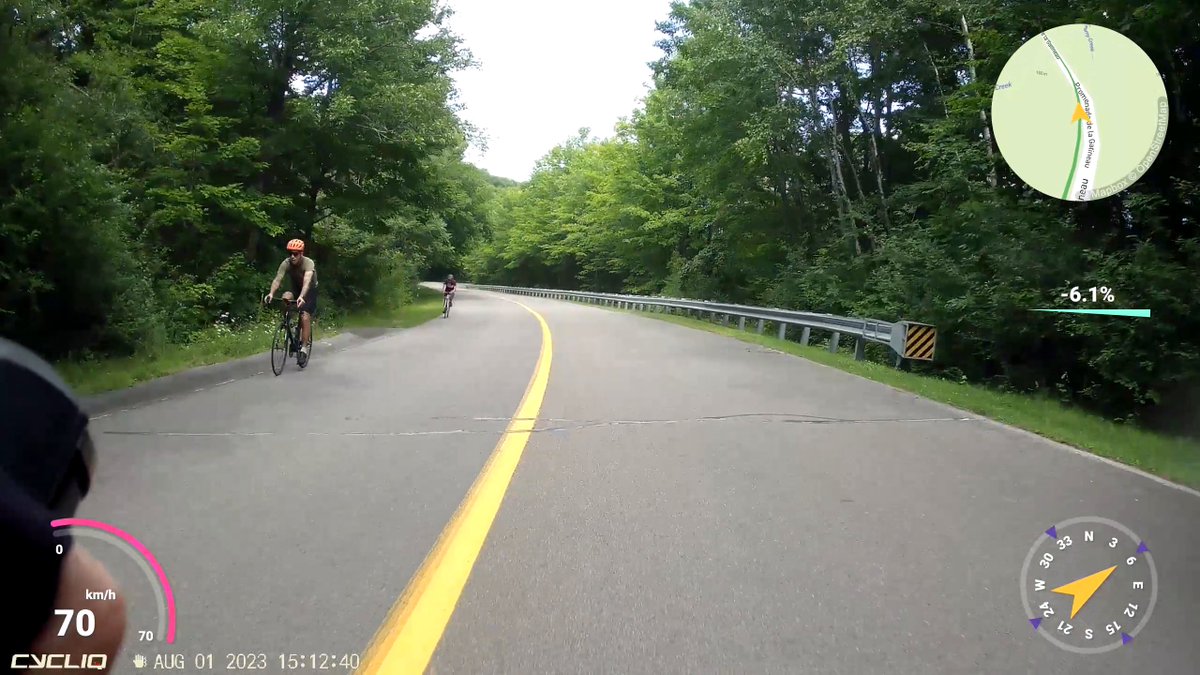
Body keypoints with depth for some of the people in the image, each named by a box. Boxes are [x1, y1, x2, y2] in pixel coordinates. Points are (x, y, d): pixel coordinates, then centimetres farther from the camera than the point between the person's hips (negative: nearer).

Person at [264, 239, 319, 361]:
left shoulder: (308, 263, -32)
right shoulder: (286, 263, -22)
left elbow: (307, 281, -48)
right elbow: (277, 279, -34)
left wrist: (301, 297, -64)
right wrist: (271, 293, -53)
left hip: (309, 290, -5)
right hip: (295, 289, 6)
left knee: (305, 316, -20)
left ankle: (304, 347, -14)